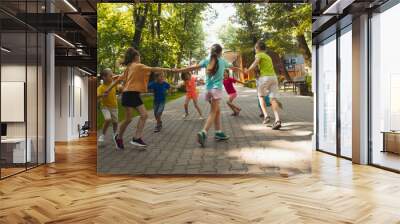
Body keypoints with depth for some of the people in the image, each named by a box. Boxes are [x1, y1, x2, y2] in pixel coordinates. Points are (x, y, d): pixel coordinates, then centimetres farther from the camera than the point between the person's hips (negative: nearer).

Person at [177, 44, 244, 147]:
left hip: (208, 89, 4)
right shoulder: (223, 61, 6)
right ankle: (203, 133, -24)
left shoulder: (207, 60, 7)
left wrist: (179, 70, 2)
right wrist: (241, 70, 42)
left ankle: (218, 132, 19)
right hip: (217, 89, -4)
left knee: (217, 111, 16)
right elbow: (233, 68, 23)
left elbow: (193, 67, -2)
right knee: (213, 112, -7)